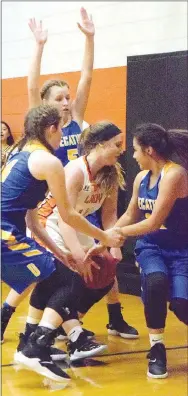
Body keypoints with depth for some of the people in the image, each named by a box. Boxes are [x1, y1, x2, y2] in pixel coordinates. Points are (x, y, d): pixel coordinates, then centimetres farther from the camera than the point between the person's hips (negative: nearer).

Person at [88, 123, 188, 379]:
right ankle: (157, 349, -11)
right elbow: (130, 216, 19)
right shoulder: (141, 178, 6)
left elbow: (154, 222, -22)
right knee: (155, 282, -29)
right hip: (152, 247, 5)